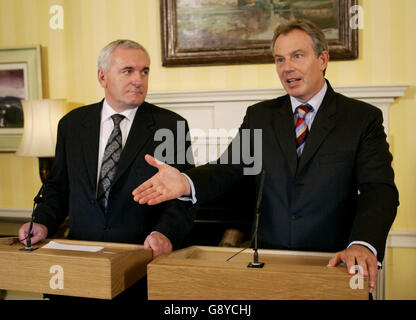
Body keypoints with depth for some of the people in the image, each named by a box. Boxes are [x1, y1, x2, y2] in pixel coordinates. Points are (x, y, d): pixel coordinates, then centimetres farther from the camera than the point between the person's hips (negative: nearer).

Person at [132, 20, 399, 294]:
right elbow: (228, 167, 1)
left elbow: (379, 189, -8)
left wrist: (363, 245, -27)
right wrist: (186, 183, -21)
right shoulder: (259, 117, 11)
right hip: (268, 260, 1)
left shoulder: (363, 118, 1)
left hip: (334, 262, -1)